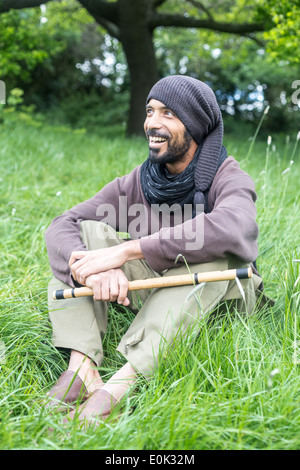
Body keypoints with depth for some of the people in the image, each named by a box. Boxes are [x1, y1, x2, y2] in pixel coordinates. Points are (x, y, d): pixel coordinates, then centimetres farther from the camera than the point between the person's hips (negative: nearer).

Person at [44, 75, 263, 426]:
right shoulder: (136, 184, -3)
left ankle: (120, 384, -44)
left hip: (219, 298, -3)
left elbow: (231, 228, -40)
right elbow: (60, 227, -14)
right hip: (154, 292, 4)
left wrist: (125, 251, -40)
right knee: (86, 231, -13)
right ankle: (82, 366, -31)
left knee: (211, 253, -36)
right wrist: (96, 269, -38)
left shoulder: (228, 179, -15)